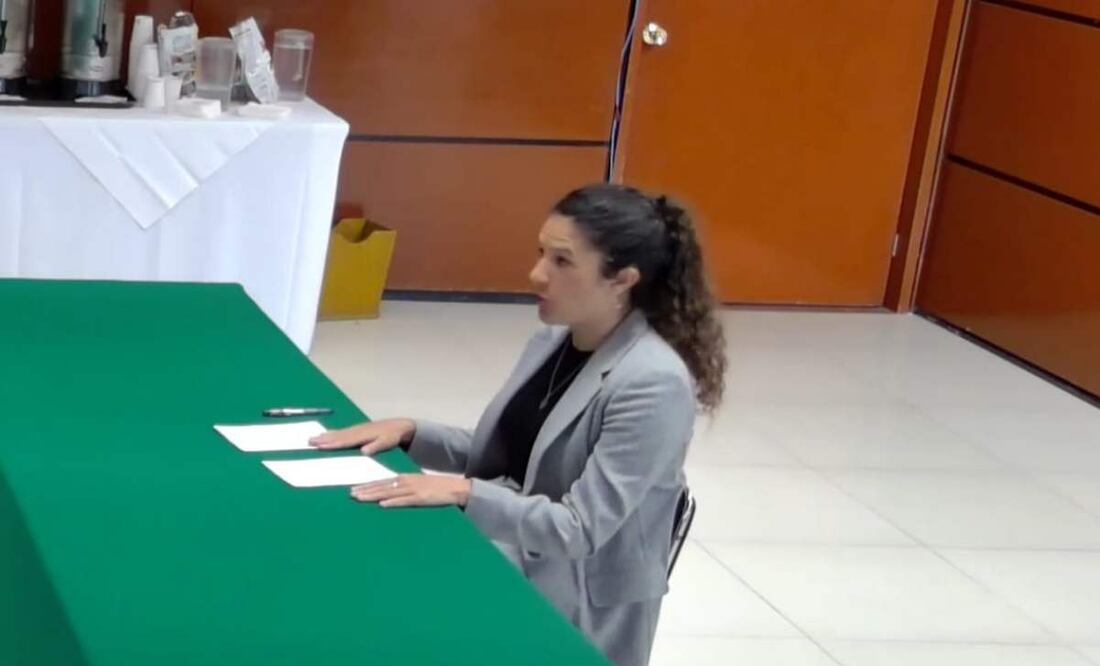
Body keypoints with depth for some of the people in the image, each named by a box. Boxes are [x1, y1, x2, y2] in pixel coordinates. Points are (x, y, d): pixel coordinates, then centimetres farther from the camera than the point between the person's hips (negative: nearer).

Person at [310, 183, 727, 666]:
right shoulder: (553, 341, 5)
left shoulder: (653, 385, -21)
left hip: (577, 612, -8)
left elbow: (580, 529, -23)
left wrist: (462, 493, -28)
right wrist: (410, 432, 0)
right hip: (510, 567, 8)